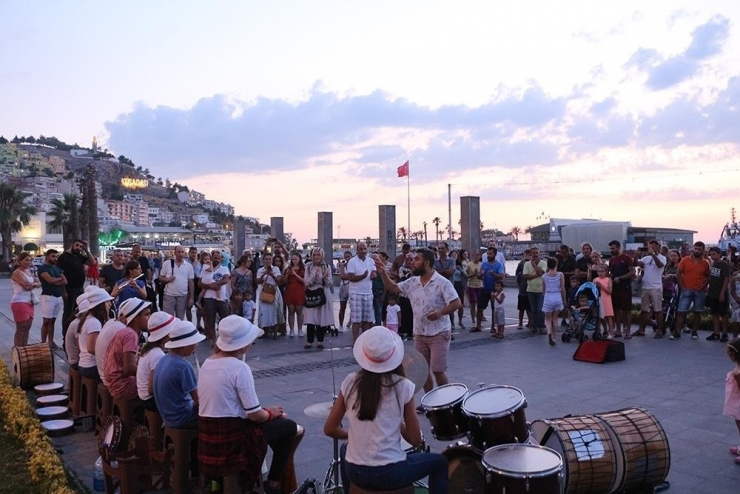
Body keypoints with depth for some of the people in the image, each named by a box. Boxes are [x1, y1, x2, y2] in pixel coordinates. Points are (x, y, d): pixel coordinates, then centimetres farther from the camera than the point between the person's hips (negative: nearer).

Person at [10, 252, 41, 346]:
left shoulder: (28, 272, 14)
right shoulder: (17, 273, -11)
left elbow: (39, 283, 9)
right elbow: (27, 286, -22)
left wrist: (31, 285, -11)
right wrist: (34, 284, -2)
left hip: (29, 302, 8)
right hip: (19, 302, -8)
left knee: (27, 327, 10)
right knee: (21, 328, -6)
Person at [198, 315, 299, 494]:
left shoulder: (207, 363, 6)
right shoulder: (239, 367, -18)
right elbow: (254, 415, -17)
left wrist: (265, 413, 15)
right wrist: (271, 413, 6)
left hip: (207, 435, 8)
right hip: (232, 437, -8)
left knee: (267, 419, 29)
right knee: (289, 426, 8)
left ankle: (251, 480, 34)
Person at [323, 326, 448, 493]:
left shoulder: (350, 382, -3)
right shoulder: (402, 386, -11)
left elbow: (330, 429, 3)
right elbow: (415, 439, -5)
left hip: (354, 472, 4)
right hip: (390, 474, -3)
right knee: (440, 462, 22)